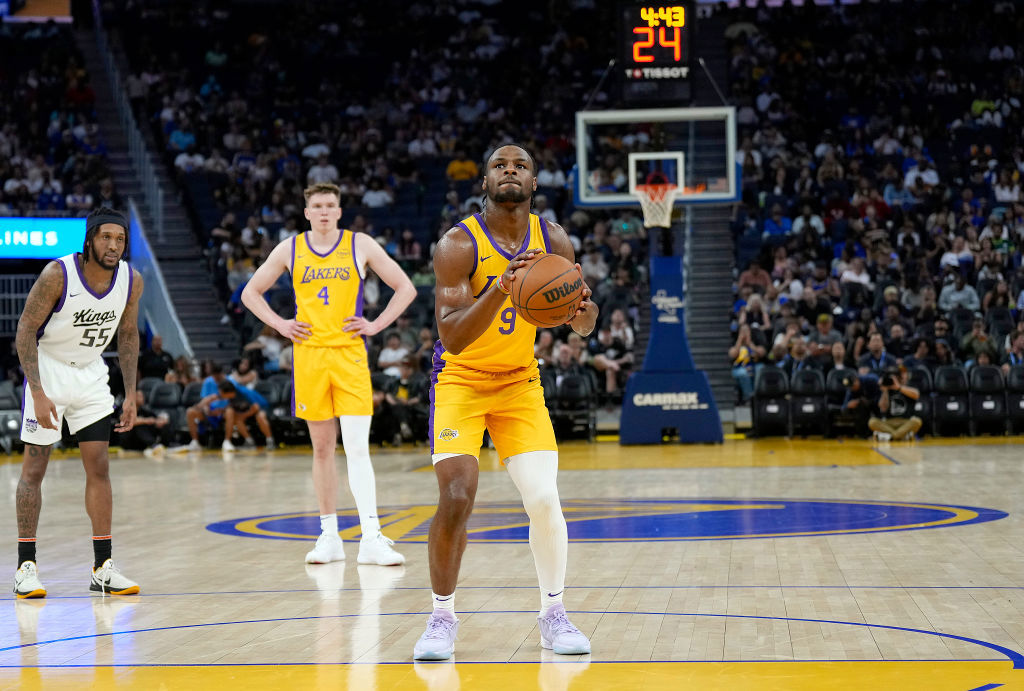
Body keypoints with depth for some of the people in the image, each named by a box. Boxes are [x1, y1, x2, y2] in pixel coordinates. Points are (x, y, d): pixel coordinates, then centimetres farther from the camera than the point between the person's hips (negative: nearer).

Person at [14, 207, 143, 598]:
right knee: (34, 469, -3)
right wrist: (38, 393, -25)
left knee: (99, 467, 1)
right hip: (47, 369, -4)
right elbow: (26, 331, -19)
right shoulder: (58, 275, -24)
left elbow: (128, 335, 6)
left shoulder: (131, 281, -10)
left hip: (91, 374, 4)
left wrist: (131, 395, 2)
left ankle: (103, 567, 6)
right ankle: (26, 567, 4)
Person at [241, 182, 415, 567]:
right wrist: (280, 324, 5)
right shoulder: (290, 250, 7)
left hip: (350, 354, -2)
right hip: (309, 353, 2)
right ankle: (329, 537, 16)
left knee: (357, 448, -11)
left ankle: (372, 540, -15)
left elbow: (405, 288, 8)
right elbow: (251, 293, 17)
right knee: (322, 448, 8)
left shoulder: (361, 245, 3)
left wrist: (376, 324, -1)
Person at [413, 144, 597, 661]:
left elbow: (583, 327, 0)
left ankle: (552, 614, 10)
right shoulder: (459, 245, -21)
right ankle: (442, 617, 3)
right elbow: (452, 338, -30)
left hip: (520, 382, 3)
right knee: (456, 498, -17)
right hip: (460, 380, -3)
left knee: (544, 500, -10)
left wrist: (583, 308, -25)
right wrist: (499, 290, -45)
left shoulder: (553, 242, -8)